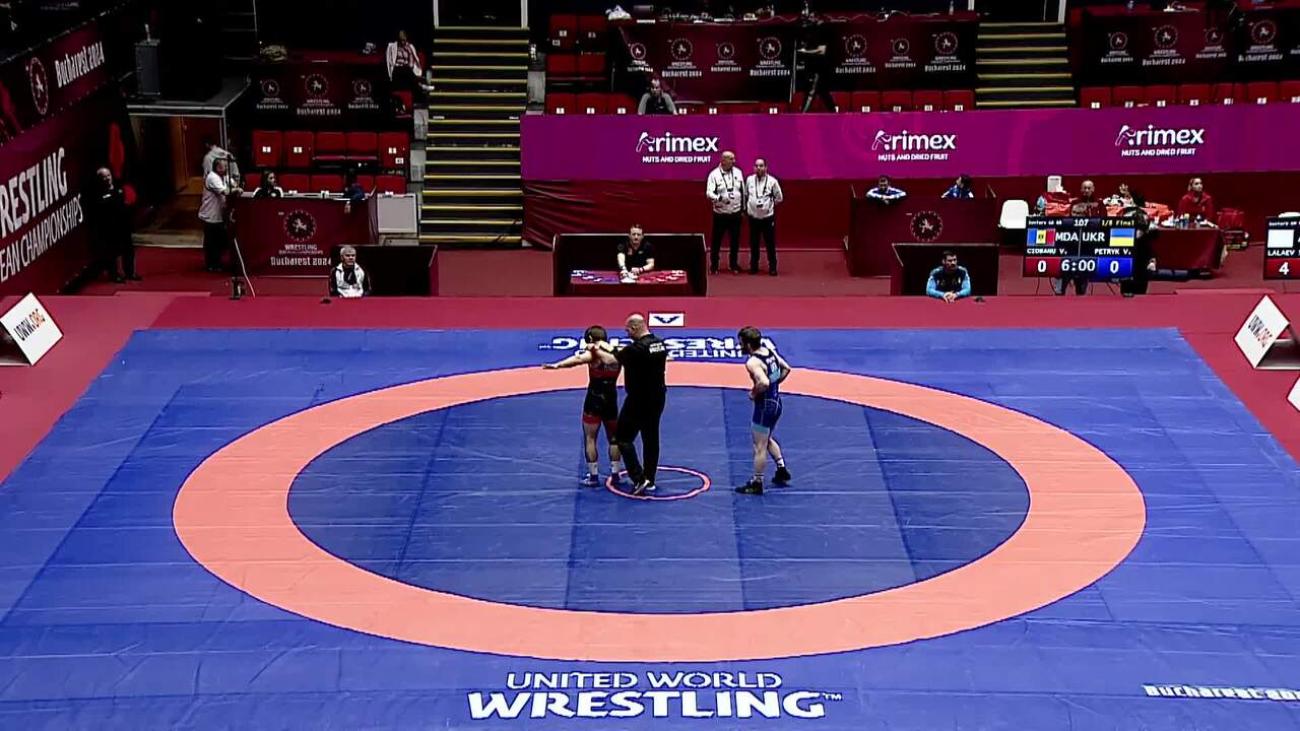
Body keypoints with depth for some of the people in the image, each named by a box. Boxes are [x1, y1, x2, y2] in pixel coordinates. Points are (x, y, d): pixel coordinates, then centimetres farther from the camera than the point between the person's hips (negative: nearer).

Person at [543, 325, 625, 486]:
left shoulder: (593, 354, -14)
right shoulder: (617, 354, 3)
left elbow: (578, 359, -34)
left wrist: (557, 365, -46)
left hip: (594, 401, -5)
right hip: (611, 400, 5)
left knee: (590, 439, 5)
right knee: (614, 438, 18)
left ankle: (593, 476, 3)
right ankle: (615, 474, 20)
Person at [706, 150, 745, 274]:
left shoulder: (738, 172, 4)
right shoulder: (714, 174, -10)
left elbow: (743, 191, 11)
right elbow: (709, 192, -18)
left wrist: (744, 208, 12)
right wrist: (719, 198, -36)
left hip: (735, 213, 3)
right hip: (720, 214, -3)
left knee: (735, 240, 10)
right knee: (716, 240, 3)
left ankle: (734, 265, 22)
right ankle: (713, 265, 14)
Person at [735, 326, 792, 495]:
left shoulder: (752, 362, -24)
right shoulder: (769, 351, 3)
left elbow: (764, 382, -37)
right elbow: (786, 368, 15)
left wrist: (754, 393, -19)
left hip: (765, 406, -9)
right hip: (776, 402, 9)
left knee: (760, 447, 4)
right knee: (767, 439, 30)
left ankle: (756, 483, 14)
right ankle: (782, 471, 35)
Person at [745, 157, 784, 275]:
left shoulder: (772, 181, -6)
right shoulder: (749, 180, 1)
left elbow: (779, 198, 4)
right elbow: (745, 195, 14)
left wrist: (770, 204, 3)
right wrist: (745, 207, 12)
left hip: (768, 217, -2)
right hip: (753, 217, 2)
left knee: (770, 243, 1)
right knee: (753, 243, 9)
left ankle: (772, 267, 11)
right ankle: (753, 266, 21)